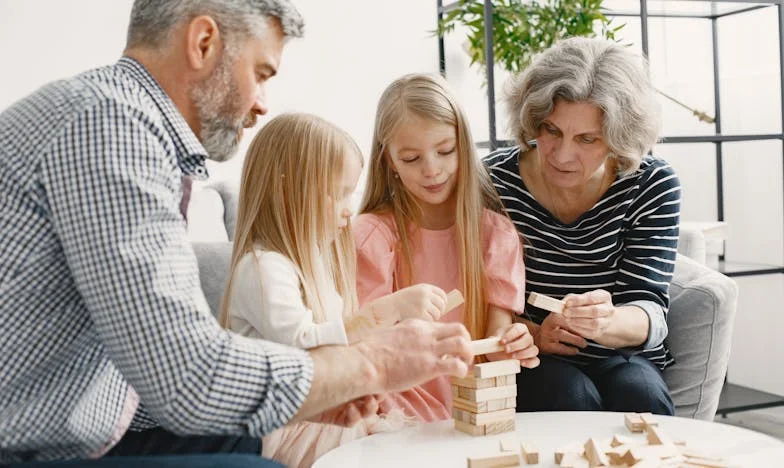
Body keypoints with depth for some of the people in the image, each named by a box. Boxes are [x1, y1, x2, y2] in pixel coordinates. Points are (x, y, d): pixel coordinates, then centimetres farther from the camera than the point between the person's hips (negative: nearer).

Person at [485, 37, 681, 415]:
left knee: (640, 395, -30)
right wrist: (531, 333, -25)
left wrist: (609, 322, -36)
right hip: (529, 361, -1)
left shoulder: (652, 186, -7)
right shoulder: (496, 182, -9)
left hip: (620, 358, 2)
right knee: (572, 397, -32)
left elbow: (650, 310, -12)